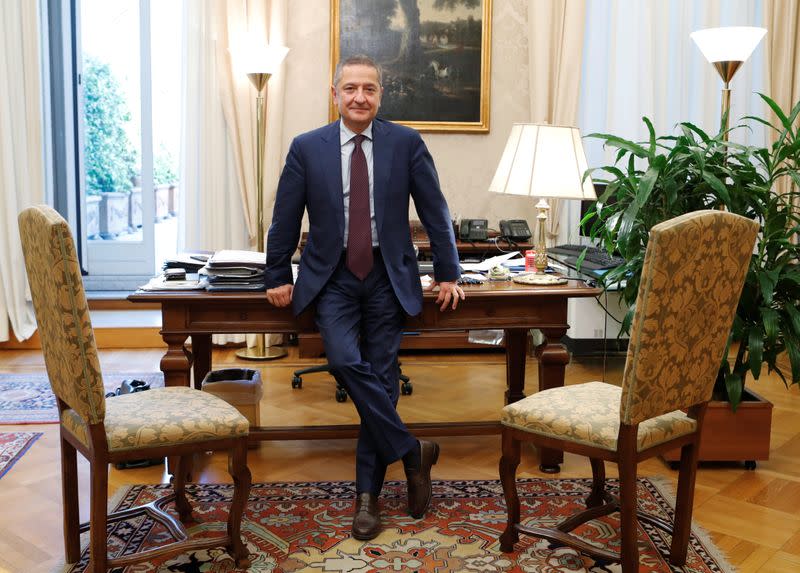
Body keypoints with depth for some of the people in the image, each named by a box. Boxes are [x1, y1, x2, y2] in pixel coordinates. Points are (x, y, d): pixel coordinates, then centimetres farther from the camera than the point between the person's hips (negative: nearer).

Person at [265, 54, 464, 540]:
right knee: (346, 361, -22)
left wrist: (448, 274, 5)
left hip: (388, 277, 0)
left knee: (382, 378, 0)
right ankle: (412, 453, -4)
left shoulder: (406, 143, 1)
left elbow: (435, 211, 5)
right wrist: (278, 276, 9)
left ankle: (368, 494, 12)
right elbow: (286, 218, 7)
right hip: (332, 278, 0)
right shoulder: (307, 148, 1)